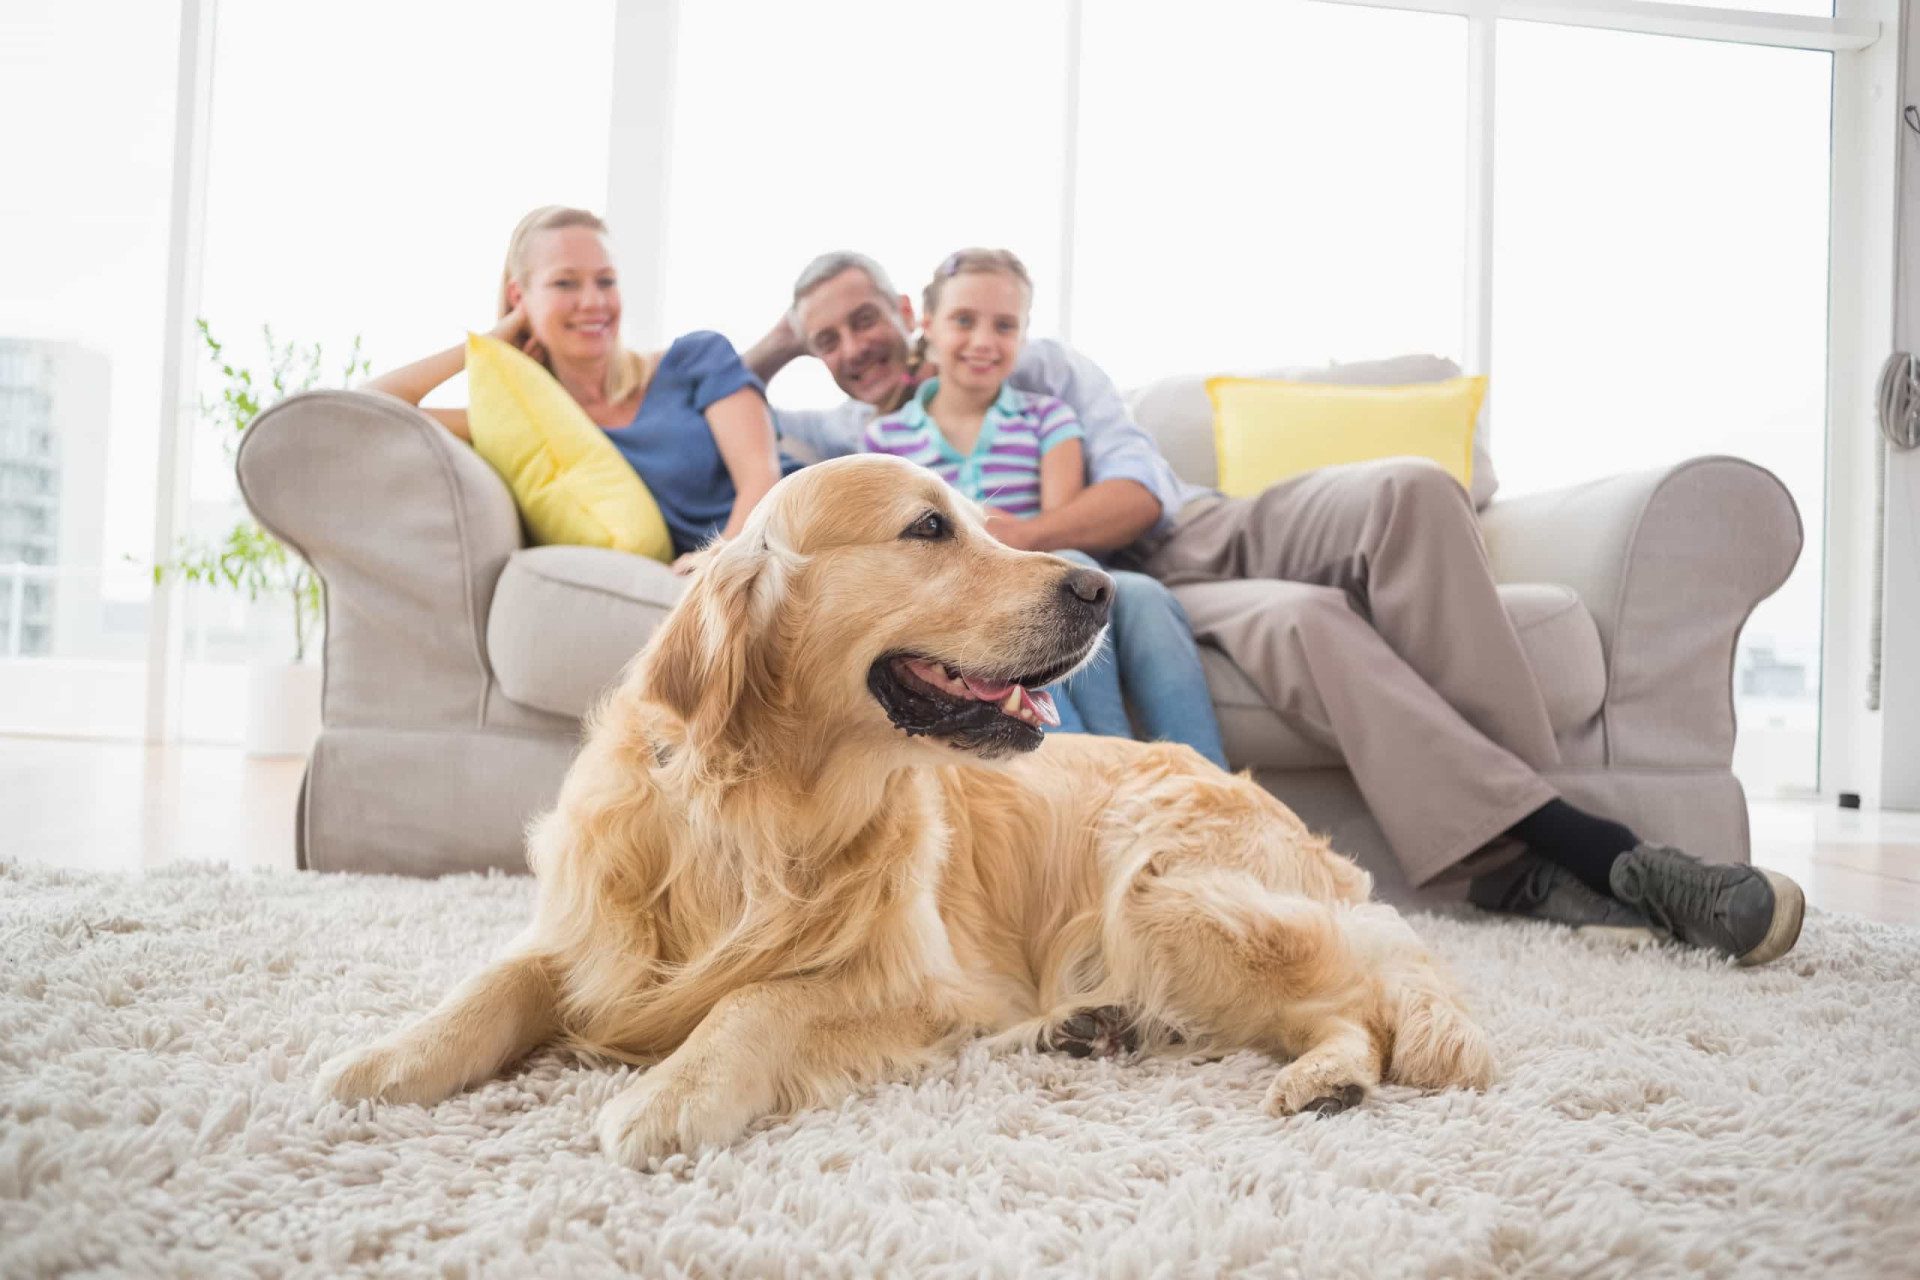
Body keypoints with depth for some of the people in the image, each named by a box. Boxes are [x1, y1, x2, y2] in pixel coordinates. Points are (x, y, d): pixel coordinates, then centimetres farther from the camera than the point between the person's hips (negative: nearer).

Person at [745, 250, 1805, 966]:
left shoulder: (1035, 366, 13)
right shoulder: (848, 440, 16)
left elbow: (1141, 490, -1)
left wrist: (1024, 535, -17)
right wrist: (776, 342, 8)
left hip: (1211, 531, 3)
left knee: (1406, 490, -28)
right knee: (1297, 617, -36)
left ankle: (1524, 865, -35)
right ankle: (1592, 851, -38)